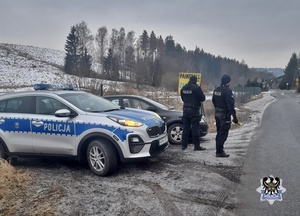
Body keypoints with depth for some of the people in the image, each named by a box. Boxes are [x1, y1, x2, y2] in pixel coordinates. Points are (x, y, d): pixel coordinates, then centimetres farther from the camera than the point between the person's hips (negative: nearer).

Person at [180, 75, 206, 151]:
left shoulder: (183, 88, 9)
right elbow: (202, 98, -9)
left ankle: (184, 145, 14)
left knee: (186, 127, 11)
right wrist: (198, 100, 11)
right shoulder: (196, 88, -12)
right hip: (194, 110, -6)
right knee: (195, 128, -2)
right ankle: (196, 145, 1)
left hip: (185, 109, 6)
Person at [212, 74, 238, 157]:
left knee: (219, 133, 17)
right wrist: (234, 117, -17)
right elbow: (230, 105, -20)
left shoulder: (216, 90, 7)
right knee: (223, 134, -2)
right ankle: (220, 152, 1)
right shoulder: (227, 91, -18)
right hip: (225, 115, -8)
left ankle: (218, 150, 24)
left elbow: (213, 101, 16)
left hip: (217, 114, 8)